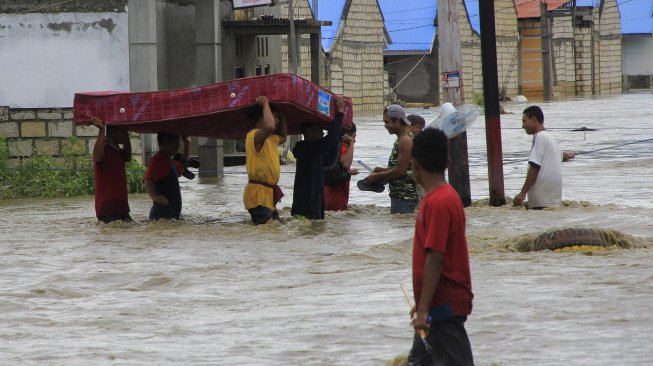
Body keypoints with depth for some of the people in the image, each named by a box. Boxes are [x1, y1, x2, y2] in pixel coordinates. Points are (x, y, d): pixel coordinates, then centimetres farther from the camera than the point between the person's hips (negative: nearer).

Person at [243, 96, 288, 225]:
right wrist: (265, 104, -21)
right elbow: (269, 127, -35)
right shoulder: (254, 135, -13)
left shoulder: (270, 139, 19)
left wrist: (282, 115, 29)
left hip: (269, 194, 10)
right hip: (258, 193, -10)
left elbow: (282, 137, 41)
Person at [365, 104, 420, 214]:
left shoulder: (405, 140, -15)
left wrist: (377, 176, -10)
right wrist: (383, 170, 11)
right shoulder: (401, 138, 17)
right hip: (399, 195, 10)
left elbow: (400, 171, -20)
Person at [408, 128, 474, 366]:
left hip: (444, 308, -10)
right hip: (438, 306, 10)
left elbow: (435, 259, -23)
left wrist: (424, 309, -23)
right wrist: (422, 305, 24)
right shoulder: (446, 197, 11)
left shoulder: (437, 203, -19)